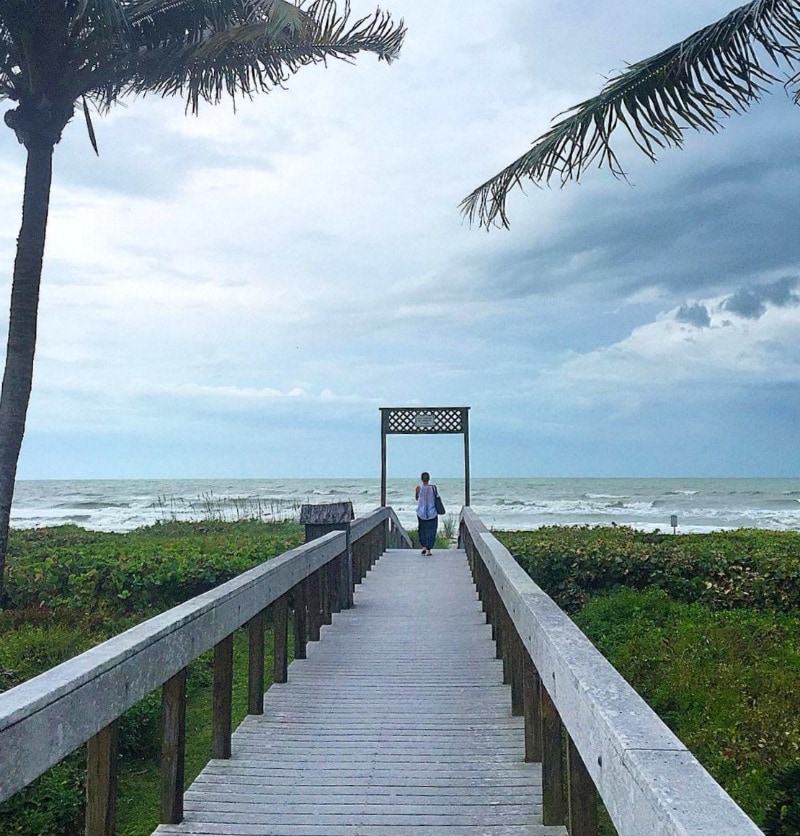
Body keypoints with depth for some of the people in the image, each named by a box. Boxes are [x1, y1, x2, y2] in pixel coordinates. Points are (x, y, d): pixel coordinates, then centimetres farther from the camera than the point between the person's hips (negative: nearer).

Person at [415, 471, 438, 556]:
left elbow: (417, 498, 6)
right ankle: (428, 549, 1)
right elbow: (436, 499, 0)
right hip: (432, 513, -1)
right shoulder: (432, 487, -9)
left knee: (422, 529, 19)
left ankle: (424, 546, 12)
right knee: (431, 530, 5)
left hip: (421, 513, 1)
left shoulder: (419, 488, -8)